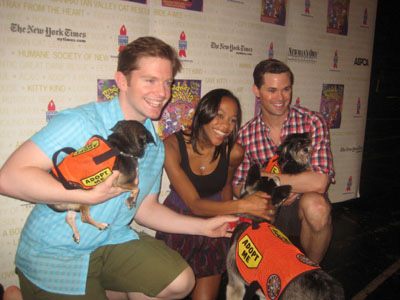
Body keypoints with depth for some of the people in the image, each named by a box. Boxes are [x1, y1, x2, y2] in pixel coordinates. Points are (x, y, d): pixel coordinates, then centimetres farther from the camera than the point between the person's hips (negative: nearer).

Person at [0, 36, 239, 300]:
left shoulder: (156, 146, 2)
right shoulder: (81, 123, -20)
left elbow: (146, 208, 9)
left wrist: (204, 226, 1)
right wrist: (93, 196, -28)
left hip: (112, 241, 6)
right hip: (55, 257, -5)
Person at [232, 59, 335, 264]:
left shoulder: (312, 122, -13)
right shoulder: (245, 134, -6)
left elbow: (319, 182, -24)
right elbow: (238, 187, 1)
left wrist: (263, 176, -20)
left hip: (303, 204, -1)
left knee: (315, 204, -35)